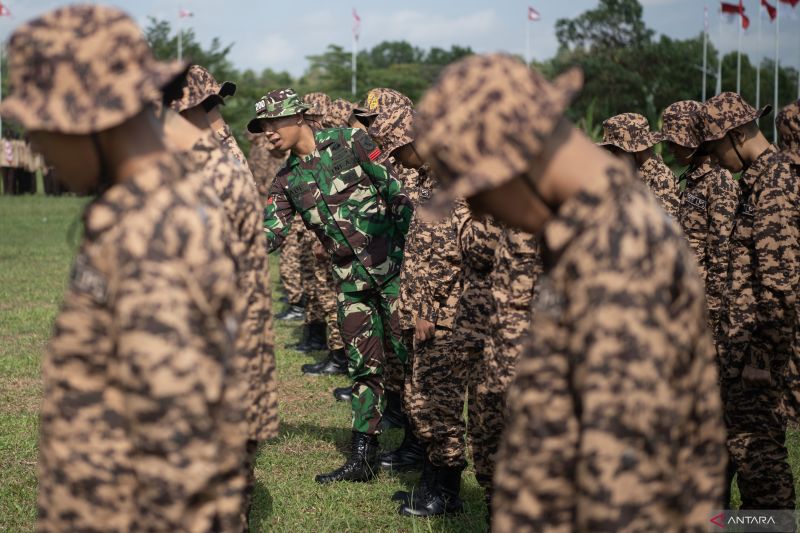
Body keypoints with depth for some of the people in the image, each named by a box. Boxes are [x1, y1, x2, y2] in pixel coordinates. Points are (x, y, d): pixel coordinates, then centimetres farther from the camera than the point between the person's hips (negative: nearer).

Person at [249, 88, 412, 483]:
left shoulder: (350, 143, -6)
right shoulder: (288, 180, 9)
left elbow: (399, 189, -6)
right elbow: (270, 233, 1)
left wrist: (404, 246, -9)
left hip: (391, 265, -5)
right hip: (351, 280, 5)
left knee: (409, 353, -1)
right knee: (364, 366, 7)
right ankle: (363, 458, 11)